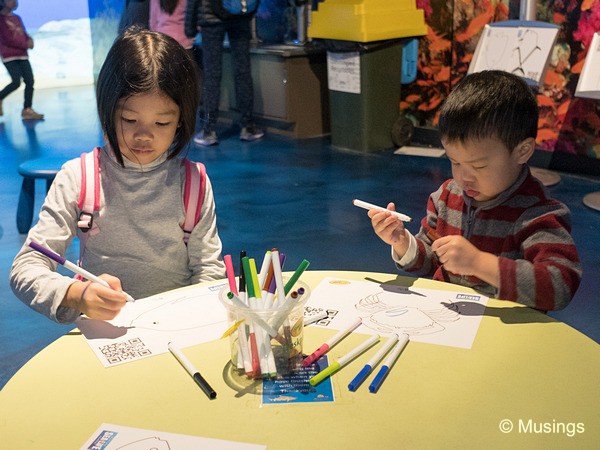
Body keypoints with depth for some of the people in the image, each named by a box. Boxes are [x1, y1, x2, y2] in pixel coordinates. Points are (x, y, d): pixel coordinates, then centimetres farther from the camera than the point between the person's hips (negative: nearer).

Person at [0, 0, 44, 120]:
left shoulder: (17, 18, 18)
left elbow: (25, 35, 19)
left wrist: (30, 40, -5)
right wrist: (26, 45, -8)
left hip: (22, 55, 6)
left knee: (30, 81, -7)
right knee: (16, 82, -16)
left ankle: (27, 110, -4)